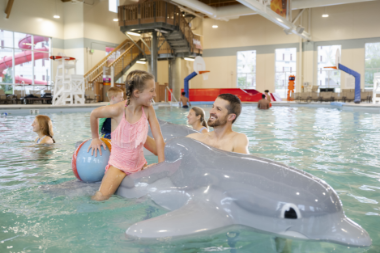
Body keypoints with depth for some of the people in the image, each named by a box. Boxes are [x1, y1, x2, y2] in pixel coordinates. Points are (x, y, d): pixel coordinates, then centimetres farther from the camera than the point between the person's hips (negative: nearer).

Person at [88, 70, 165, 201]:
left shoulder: (148, 109, -8)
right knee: (101, 197, -22)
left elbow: (158, 137, -6)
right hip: (119, 164, -4)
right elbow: (94, 114, -1)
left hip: (140, 163, 5)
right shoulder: (118, 110, -20)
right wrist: (95, 138, 10)